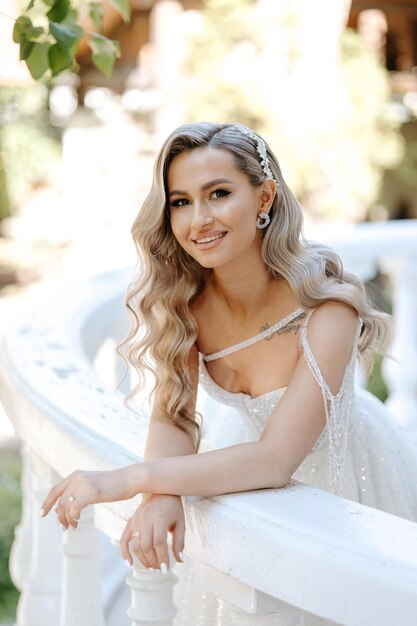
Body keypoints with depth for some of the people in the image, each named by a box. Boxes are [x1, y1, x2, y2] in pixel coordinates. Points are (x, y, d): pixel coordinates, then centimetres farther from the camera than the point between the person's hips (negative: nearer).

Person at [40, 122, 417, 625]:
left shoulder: (328, 308, -35)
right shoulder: (184, 297, -20)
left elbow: (275, 459, -38)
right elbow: (172, 418, -17)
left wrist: (128, 480, -45)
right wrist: (160, 495, -40)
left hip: (338, 468, -3)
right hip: (252, 457, 4)